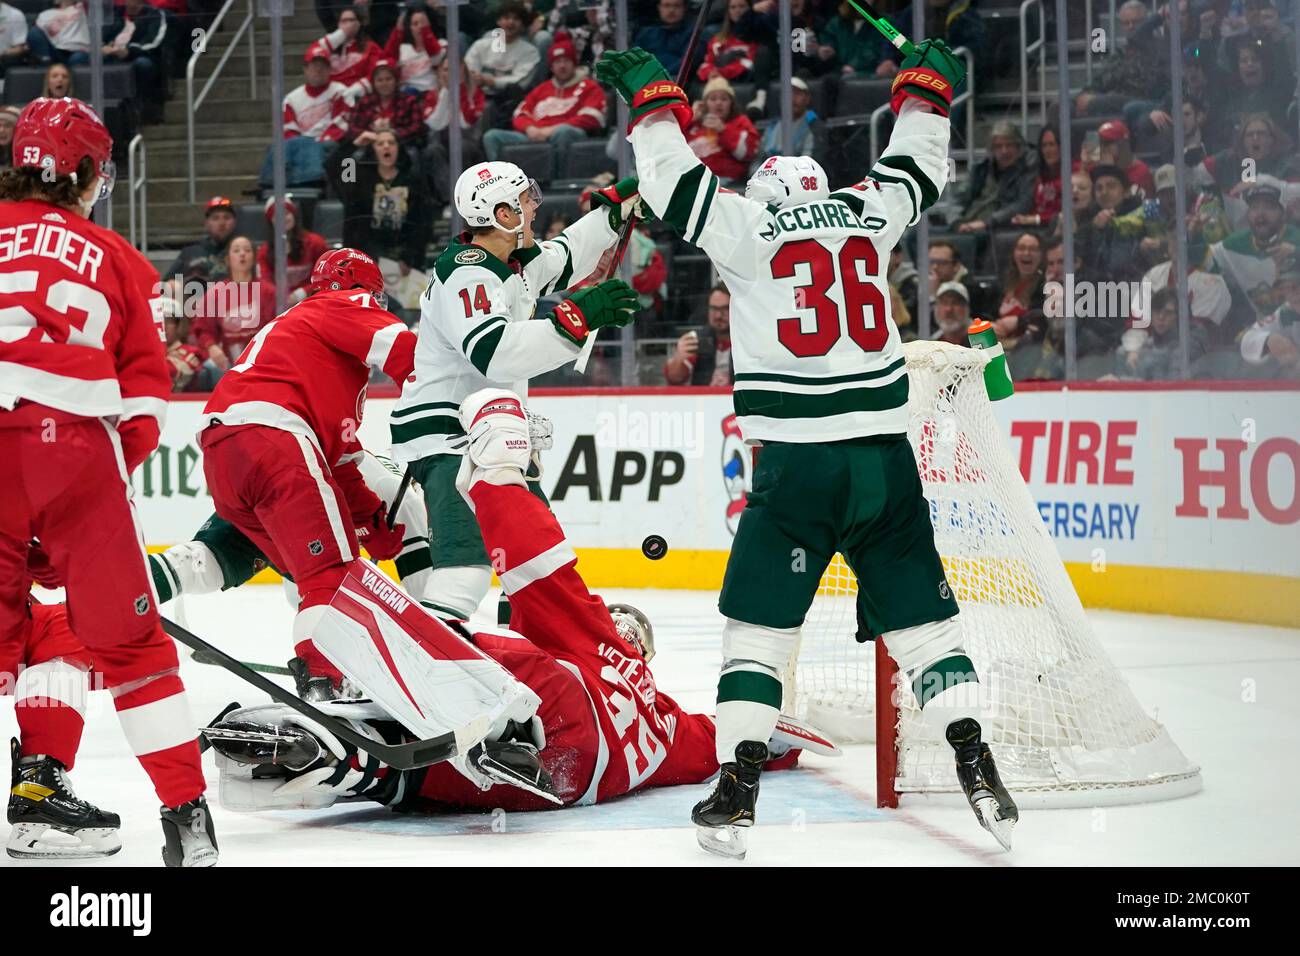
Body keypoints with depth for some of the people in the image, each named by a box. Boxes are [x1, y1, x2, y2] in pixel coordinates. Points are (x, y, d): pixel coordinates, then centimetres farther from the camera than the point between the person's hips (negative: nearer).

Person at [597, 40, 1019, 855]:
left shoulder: (747, 224, 3)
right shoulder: (869, 212, 13)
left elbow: (678, 180, 8)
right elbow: (918, 170, 30)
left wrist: (652, 97, 21)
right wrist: (926, 89, 44)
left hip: (798, 464, -3)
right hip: (886, 458, 3)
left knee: (760, 623, 4)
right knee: (921, 617, 9)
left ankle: (737, 788, -2)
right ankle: (977, 767, 1)